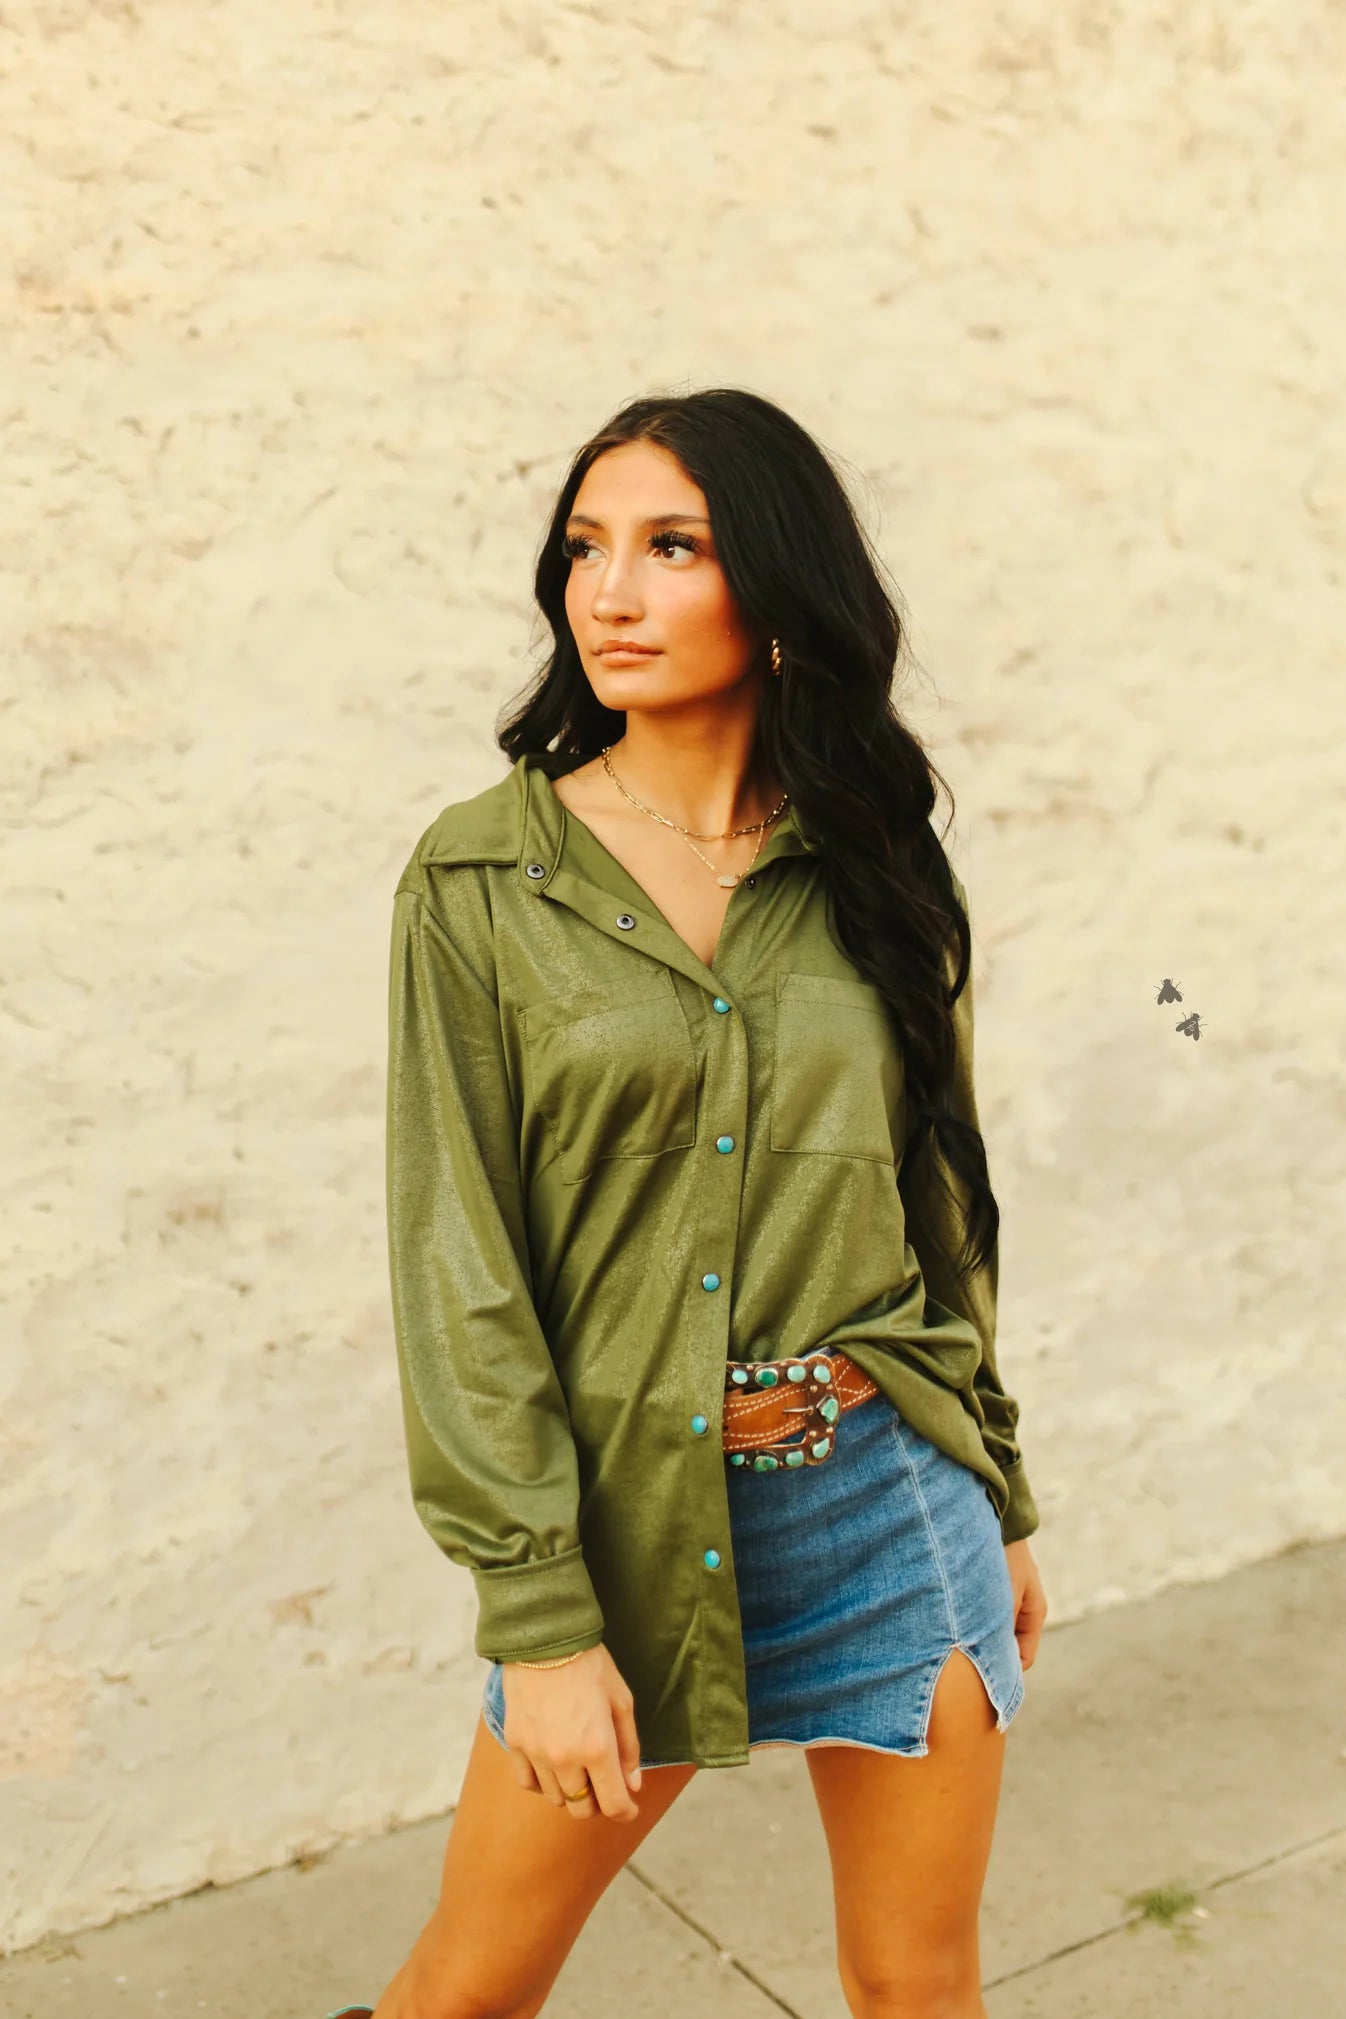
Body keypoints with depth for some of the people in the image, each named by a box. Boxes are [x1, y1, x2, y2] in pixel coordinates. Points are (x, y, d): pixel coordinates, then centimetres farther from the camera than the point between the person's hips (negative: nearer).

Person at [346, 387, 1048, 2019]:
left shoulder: (869, 861, 1)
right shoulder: (483, 877, -7)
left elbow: (940, 1202, 9)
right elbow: (459, 1268, -9)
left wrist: (1000, 1500, 14)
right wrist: (537, 1616, -12)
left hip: (890, 1500, 3)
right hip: (629, 1510, -2)